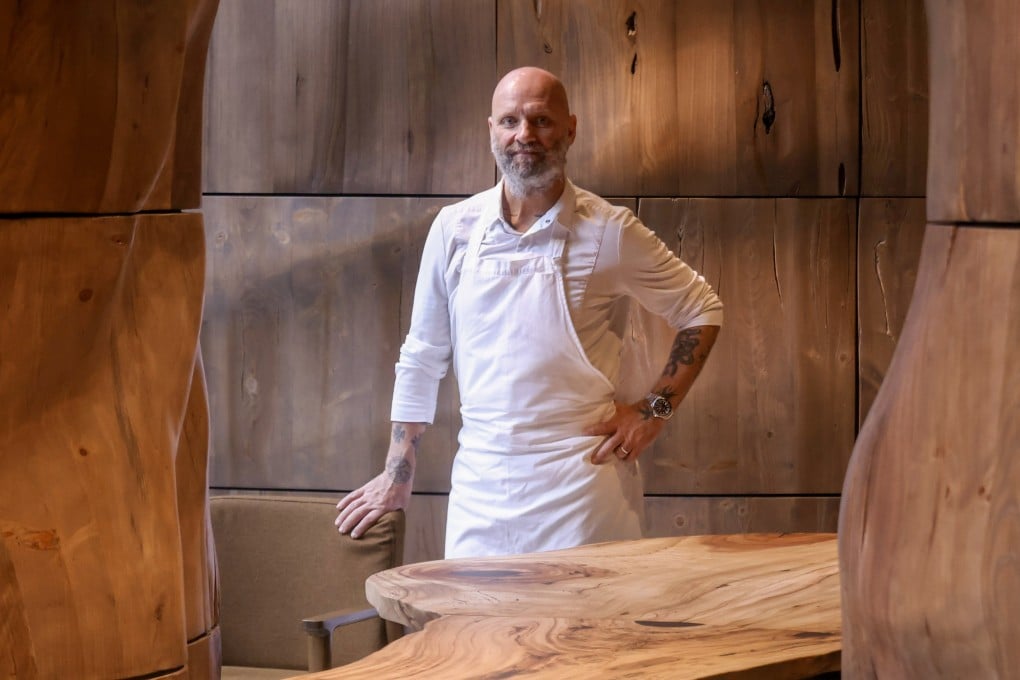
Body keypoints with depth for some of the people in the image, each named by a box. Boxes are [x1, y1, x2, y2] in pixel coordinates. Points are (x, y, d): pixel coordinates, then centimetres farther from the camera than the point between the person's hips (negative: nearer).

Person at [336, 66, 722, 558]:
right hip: (480, 485, 2)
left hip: (580, 482, -2)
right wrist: (397, 476, 12)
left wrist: (654, 408, 0)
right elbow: (421, 358, 12)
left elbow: (702, 310, 9)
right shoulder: (454, 229, 4)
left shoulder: (611, 233, -3)